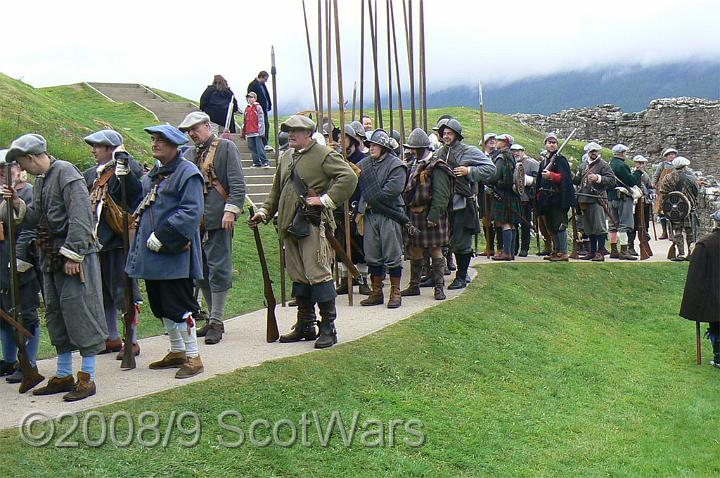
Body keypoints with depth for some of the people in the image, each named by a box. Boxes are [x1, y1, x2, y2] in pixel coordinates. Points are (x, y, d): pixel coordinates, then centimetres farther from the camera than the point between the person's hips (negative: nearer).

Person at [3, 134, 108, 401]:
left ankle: (87, 378, 2)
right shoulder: (40, 180, 16)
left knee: (80, 312, -6)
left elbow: (80, 217, -19)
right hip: (51, 258, 10)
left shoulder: (65, 172, -12)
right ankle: (63, 376, 24)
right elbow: (35, 219, 17)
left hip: (75, 257, -9)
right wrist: (17, 204, 0)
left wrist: (73, 255, -21)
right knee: (55, 315, 14)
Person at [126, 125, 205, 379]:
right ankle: (177, 351, 29)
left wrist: (162, 236, -22)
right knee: (160, 306, 15)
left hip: (174, 254, -9)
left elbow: (191, 212, -20)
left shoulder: (188, 173, -12)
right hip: (151, 253, 9)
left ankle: (193, 357, 4)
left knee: (179, 305, -5)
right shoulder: (153, 174, 16)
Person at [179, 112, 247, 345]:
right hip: (194, 221, 7)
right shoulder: (190, 154, 18)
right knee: (200, 270, 11)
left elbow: (237, 183, -8)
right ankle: (214, 319, 23)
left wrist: (231, 210, -17)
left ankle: (216, 323, 1)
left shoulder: (226, 147, -1)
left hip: (217, 220, -7)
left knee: (218, 269, -4)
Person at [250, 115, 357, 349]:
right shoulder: (285, 158, 19)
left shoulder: (324, 155, -4)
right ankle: (305, 326, 22)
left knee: (318, 274, -10)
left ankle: (328, 328, -3)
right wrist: (264, 211, 12)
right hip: (290, 225, 8)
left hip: (313, 224, -8)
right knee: (298, 277, 12)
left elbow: (349, 177, -13)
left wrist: (326, 199, -17)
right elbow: (276, 190, 26)